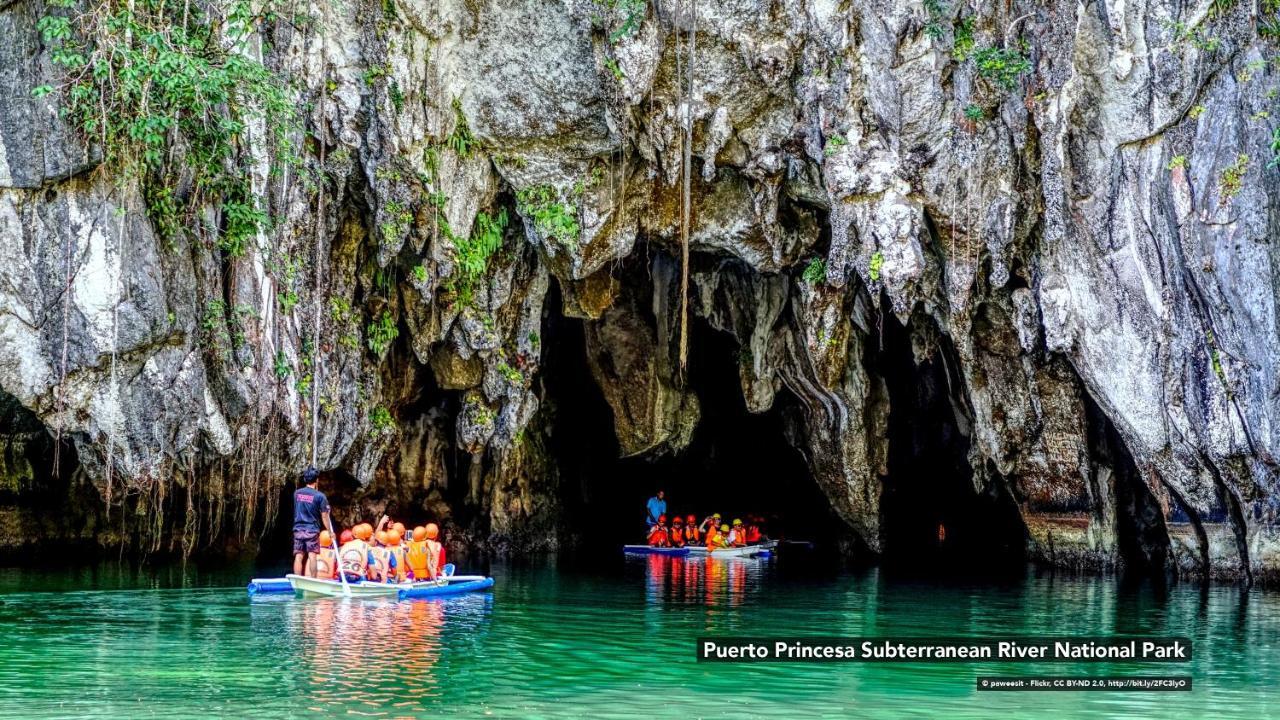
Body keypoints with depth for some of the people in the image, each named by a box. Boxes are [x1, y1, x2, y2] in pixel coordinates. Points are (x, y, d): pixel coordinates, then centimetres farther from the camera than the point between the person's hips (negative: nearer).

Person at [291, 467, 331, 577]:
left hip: (298, 529, 4)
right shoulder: (319, 496, -8)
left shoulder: (297, 493, 5)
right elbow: (324, 516, -6)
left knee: (299, 557, 4)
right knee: (312, 557, -3)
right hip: (312, 530, -4)